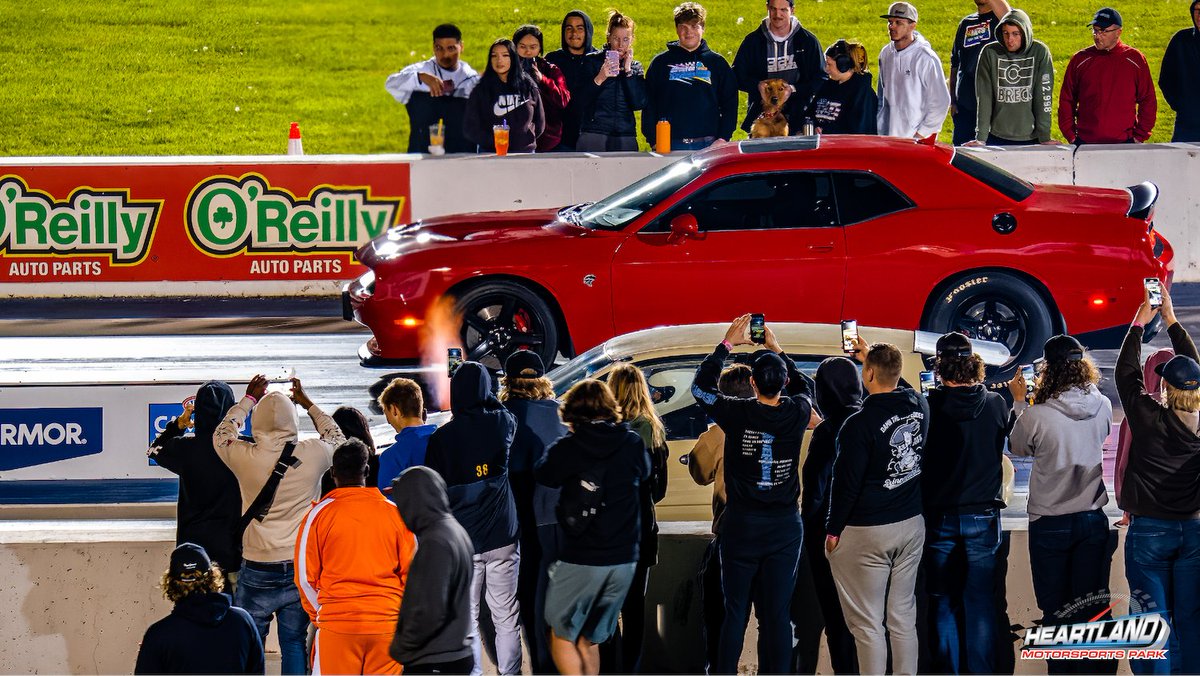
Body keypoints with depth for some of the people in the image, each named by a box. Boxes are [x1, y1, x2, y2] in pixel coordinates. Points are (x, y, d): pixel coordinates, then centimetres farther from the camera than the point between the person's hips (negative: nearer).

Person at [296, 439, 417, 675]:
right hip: (387, 623, 2)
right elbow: (412, 572, 6)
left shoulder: (320, 513, 0)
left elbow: (305, 576, 2)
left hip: (336, 623, -2)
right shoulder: (395, 512, 5)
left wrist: (318, 616, 15)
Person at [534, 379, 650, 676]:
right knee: (589, 639, 14)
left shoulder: (568, 448, -10)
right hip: (624, 559, 4)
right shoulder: (633, 444, 0)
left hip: (579, 560, -4)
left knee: (561, 634, 7)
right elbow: (645, 472, 21)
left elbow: (543, 476, 9)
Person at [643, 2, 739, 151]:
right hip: (671, 145, 0)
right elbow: (648, 104, 9)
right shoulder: (660, 63, 11)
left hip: (707, 144, 0)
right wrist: (653, 141, -1)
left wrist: (723, 138, -1)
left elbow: (730, 104, 11)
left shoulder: (717, 63, 12)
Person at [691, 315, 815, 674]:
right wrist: (778, 350, 24)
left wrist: (728, 343, 10)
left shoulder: (738, 414, -12)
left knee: (735, 611, 5)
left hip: (741, 524, -1)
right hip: (785, 525, 1)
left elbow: (701, 386, 5)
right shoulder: (796, 414, -6)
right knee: (778, 614, 2)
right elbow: (805, 386, 19)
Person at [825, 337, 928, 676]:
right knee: (903, 617, 12)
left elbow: (846, 482, -14)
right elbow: (894, 385, 26)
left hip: (866, 533, -7)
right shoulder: (919, 407, 0)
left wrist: (833, 530, -3)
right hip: (911, 524, 7)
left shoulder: (860, 424, -19)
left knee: (868, 623, 0)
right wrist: (872, 356, 36)